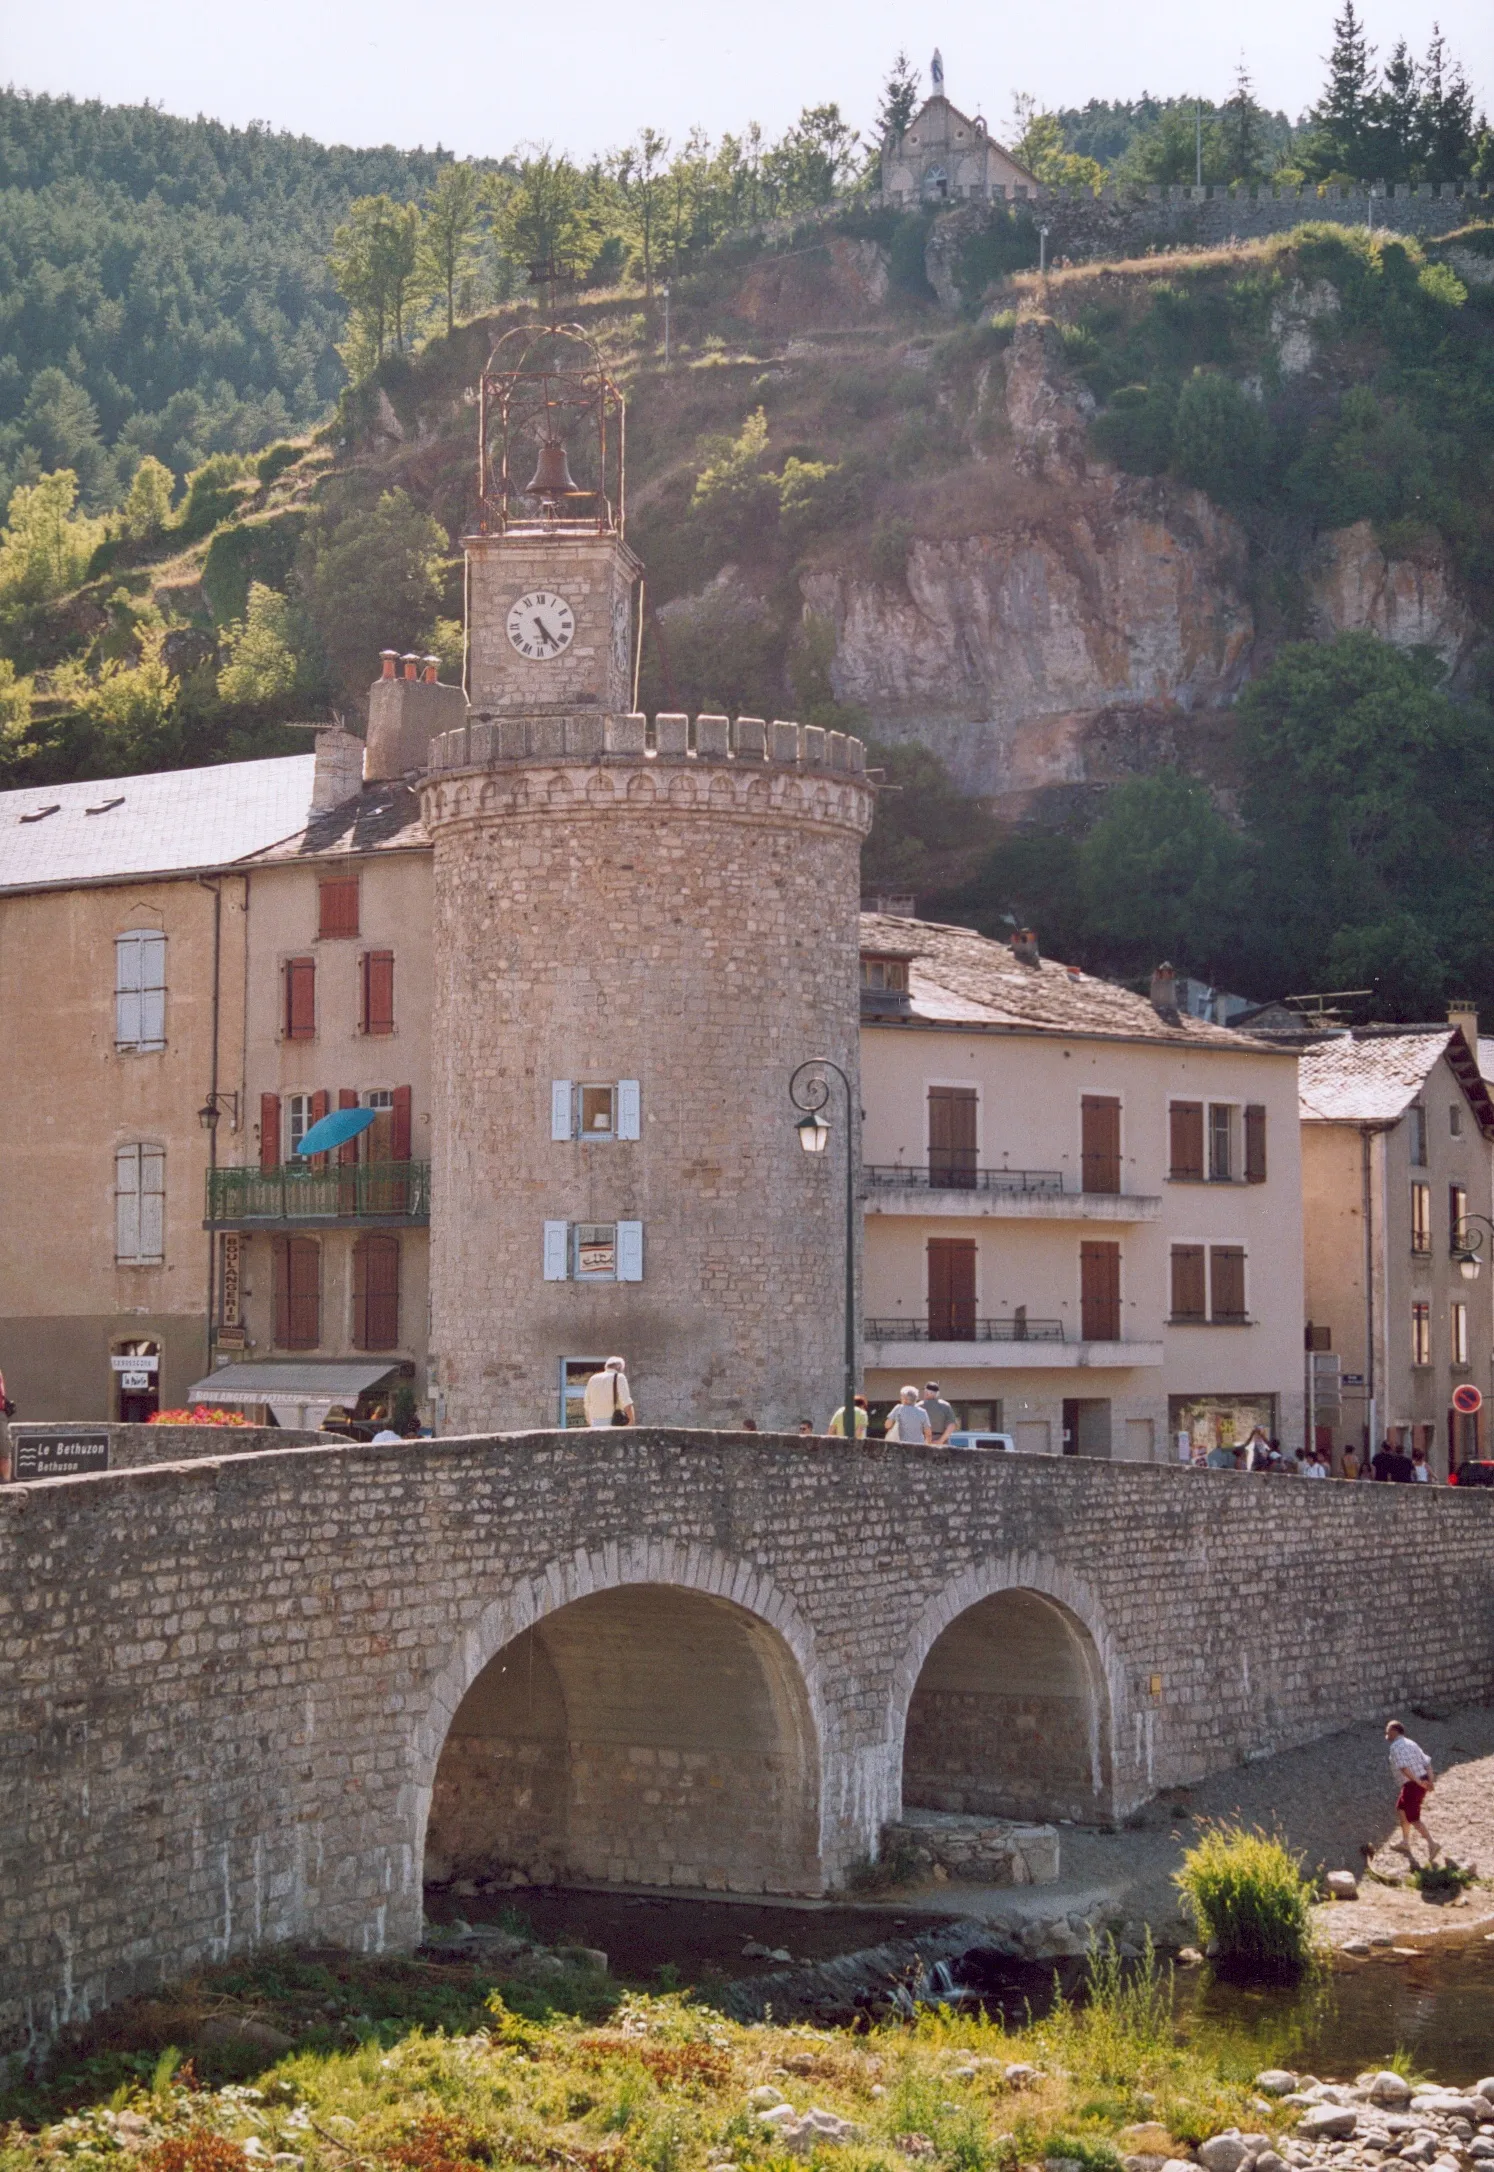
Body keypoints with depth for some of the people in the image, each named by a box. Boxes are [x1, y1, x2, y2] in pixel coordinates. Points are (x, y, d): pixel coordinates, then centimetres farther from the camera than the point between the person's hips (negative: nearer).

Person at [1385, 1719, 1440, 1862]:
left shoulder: (1395, 1746, -11)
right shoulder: (1411, 1744, 15)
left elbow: (1403, 1767, -23)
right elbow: (1427, 1762, 6)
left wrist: (1418, 1782, -22)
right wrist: (1431, 1781, -5)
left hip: (1412, 1785, -9)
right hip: (1422, 1782, 9)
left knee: (1413, 1819, -2)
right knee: (1401, 1809, 24)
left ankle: (1432, 1844, -12)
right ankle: (1405, 1842, 31)